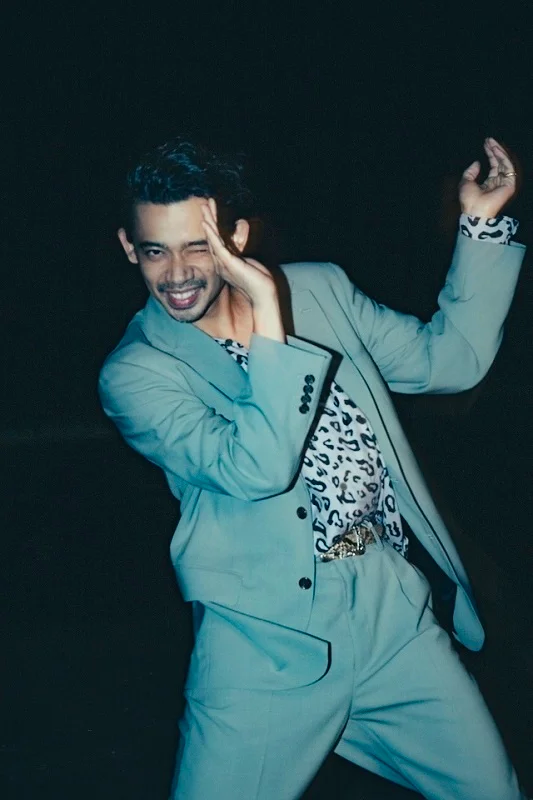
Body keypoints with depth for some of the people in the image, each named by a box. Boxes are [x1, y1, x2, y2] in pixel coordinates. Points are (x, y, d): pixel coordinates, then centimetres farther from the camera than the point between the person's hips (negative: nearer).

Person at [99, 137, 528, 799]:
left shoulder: (320, 290, 7)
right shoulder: (135, 375, -8)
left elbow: (449, 359, 11)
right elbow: (256, 470, -22)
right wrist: (267, 318, -25)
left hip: (393, 606, 4)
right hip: (265, 642, -3)